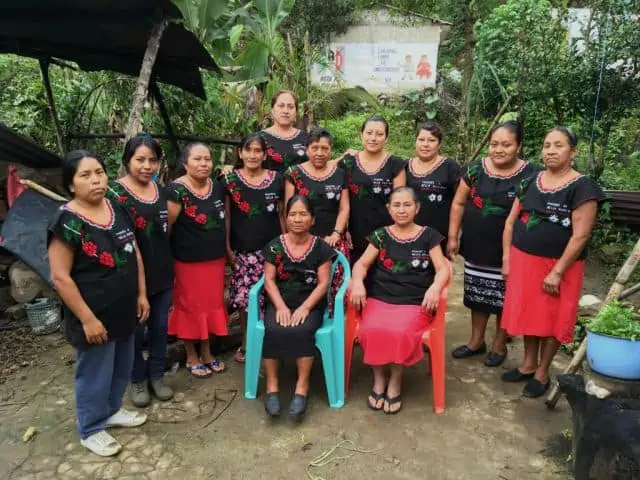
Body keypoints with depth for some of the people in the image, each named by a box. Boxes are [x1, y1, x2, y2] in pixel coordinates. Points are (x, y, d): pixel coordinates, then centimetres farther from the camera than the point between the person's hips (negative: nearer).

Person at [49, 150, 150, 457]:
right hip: (96, 316, -7)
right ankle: (91, 429, 32)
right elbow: (60, 277, -18)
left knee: (122, 367, 21)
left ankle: (112, 411, 45)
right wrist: (87, 319, -19)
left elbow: (135, 255, 10)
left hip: (124, 311, 7)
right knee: (95, 373, 10)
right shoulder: (67, 221, -18)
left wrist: (141, 294, 8)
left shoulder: (118, 211, 2)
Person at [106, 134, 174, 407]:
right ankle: (137, 380, 29)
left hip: (162, 272, 5)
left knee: (159, 327, 15)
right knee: (135, 329, 10)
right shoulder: (114, 193, -12)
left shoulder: (161, 191, 7)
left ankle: (156, 375, 32)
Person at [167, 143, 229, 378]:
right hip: (188, 261, -6)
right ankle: (191, 357, 26)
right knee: (190, 307, 8)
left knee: (212, 305, 14)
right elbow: (166, 226, -16)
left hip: (215, 259, 6)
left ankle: (207, 353, 32)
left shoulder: (218, 187, 3)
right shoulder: (177, 190, -16)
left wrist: (227, 246, 15)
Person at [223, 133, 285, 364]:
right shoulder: (230, 180, 1)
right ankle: (245, 344, 23)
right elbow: (226, 216, 3)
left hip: (271, 248, 0)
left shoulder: (277, 179, 3)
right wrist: (227, 246, -2)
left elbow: (281, 214, 9)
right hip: (242, 250, 0)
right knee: (243, 299, 4)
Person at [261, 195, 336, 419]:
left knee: (302, 331, -31)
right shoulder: (275, 246, 5)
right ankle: (272, 386, -16)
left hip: (310, 305, -1)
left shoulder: (321, 248, 1)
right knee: (273, 331, -28)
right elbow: (269, 280, 1)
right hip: (279, 303, 1)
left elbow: (323, 283, -3)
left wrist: (305, 308, -16)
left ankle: (302, 387, -20)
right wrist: (281, 307, -14)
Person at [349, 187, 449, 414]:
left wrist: (435, 287, -20)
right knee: (371, 330, -30)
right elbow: (362, 264, 6)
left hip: (414, 302, -1)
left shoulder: (428, 236, 9)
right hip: (379, 299, 2)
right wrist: (357, 282, -15)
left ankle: (395, 382, -4)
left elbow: (443, 269, 2)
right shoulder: (380, 235, 12)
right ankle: (379, 378, -3)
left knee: (400, 332, -32)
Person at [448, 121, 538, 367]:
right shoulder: (476, 169, -1)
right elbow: (459, 203, 5)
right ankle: (476, 340, 33)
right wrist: (452, 237, 2)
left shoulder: (530, 175, -9)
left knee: (502, 298, 9)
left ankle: (499, 345, 29)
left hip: (508, 250, -3)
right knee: (477, 293, 15)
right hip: (476, 247, 3)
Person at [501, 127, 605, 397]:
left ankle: (542, 374, 23)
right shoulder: (530, 182, 6)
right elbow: (511, 222, 8)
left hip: (557, 265, -5)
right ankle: (528, 365, 31)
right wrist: (507, 259, 3)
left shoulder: (582, 188, -11)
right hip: (524, 260, 5)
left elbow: (580, 235, -15)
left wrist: (557, 272, -17)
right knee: (528, 314, 14)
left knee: (551, 319, 7)